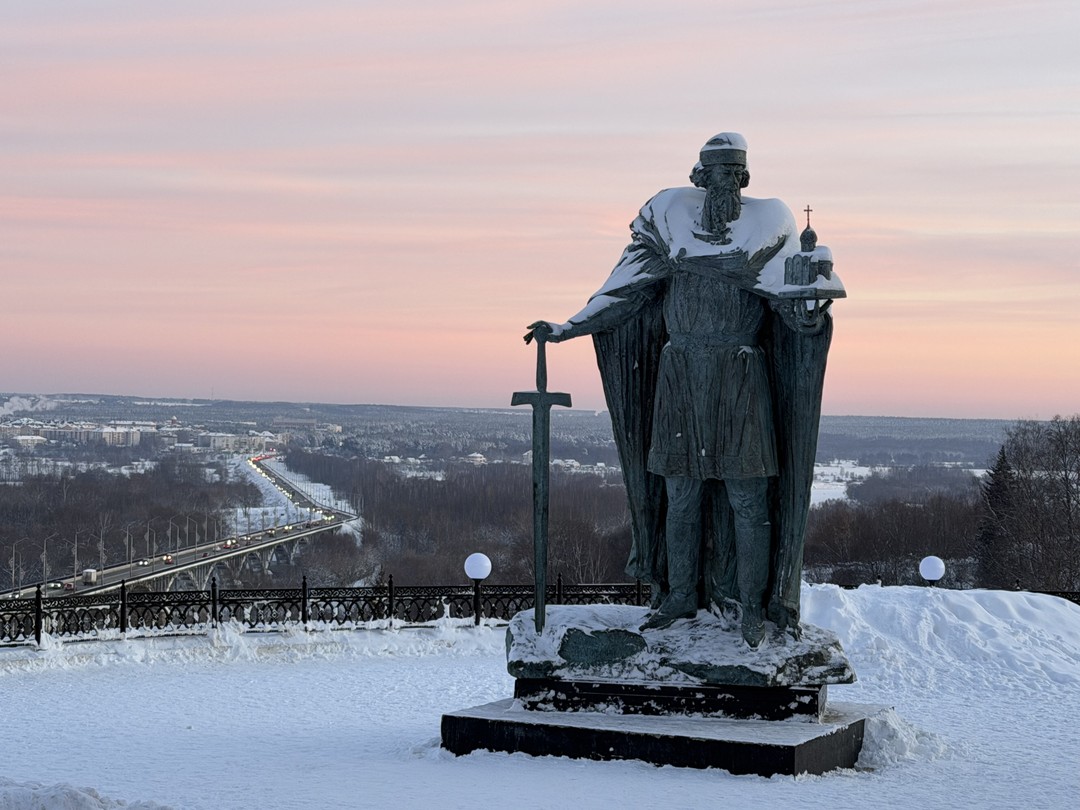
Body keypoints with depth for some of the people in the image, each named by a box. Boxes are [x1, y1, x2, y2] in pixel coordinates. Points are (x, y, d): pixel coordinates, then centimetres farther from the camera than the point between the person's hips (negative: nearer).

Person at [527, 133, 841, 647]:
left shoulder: (767, 223, 1)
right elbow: (626, 289, 9)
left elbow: (794, 306, -4)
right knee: (681, 494, 6)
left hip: (742, 381, -2)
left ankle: (751, 606, 7)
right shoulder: (670, 217, 5)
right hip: (680, 377, 2)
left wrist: (813, 311, -27)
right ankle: (680, 597, 18)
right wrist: (565, 330, 6)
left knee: (748, 498, -2)